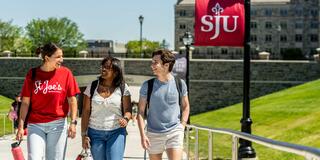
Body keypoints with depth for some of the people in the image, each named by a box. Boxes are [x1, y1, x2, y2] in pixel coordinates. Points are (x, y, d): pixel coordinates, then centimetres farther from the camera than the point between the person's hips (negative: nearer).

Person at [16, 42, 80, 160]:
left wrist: (73, 122, -7)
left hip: (57, 124, 0)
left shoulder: (65, 73, -1)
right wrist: (21, 126, -1)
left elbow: (72, 100, 1)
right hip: (35, 125, 0)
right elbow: (25, 102, 2)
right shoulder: (32, 74, 0)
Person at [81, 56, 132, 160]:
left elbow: (128, 110, 1)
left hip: (116, 133, -2)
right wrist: (84, 134, -2)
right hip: (95, 133, 2)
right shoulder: (92, 87, 1)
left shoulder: (122, 88, -1)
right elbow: (86, 112, 2)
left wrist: (125, 119, -23)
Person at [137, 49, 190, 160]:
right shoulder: (147, 85, -3)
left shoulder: (179, 84, -1)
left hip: (175, 133, -1)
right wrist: (142, 135, -7)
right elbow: (140, 112, 0)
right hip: (153, 134, 1)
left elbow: (185, 106, 13)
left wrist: (182, 127, 2)